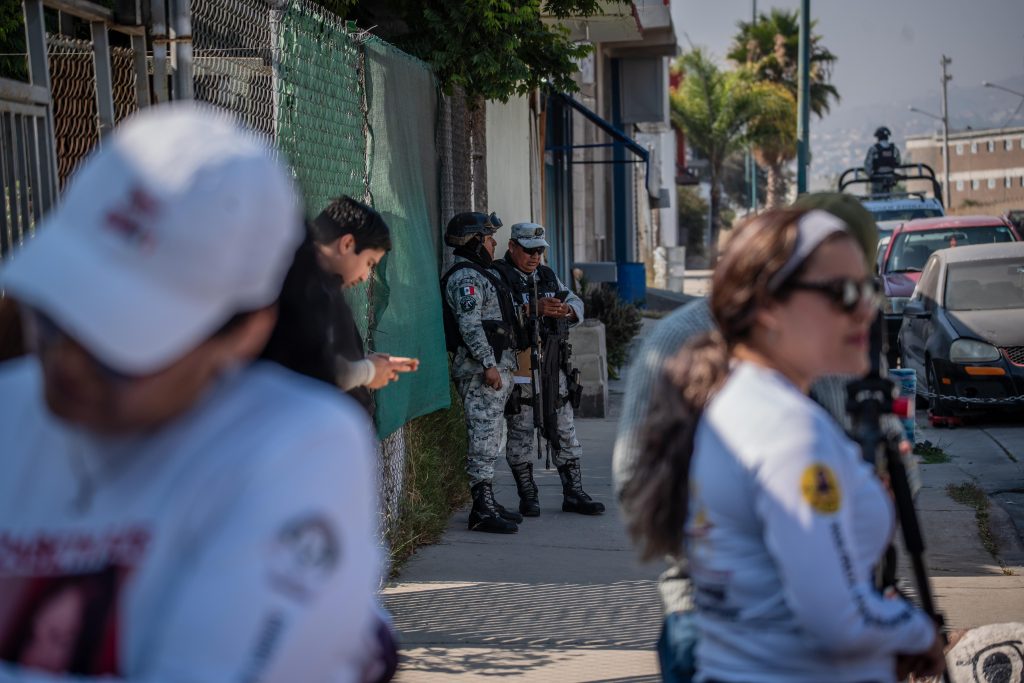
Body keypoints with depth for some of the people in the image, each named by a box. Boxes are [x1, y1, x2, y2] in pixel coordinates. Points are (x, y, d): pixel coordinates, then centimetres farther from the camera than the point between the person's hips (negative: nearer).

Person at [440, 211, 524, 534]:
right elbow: (470, 326, -20)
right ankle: (483, 510, -14)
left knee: (489, 437, 14)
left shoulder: (480, 274, 23)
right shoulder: (465, 277, -11)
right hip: (480, 368, -11)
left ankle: (487, 501, 20)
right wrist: (488, 364, -25)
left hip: (495, 366, 11)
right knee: (483, 437, -12)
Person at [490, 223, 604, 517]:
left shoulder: (548, 276, 16)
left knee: (564, 429, 8)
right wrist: (535, 309, -29)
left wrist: (568, 310, -12)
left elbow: (576, 302, 11)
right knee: (520, 430, 1)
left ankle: (574, 493, 15)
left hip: (553, 366, 6)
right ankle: (528, 496, 9)